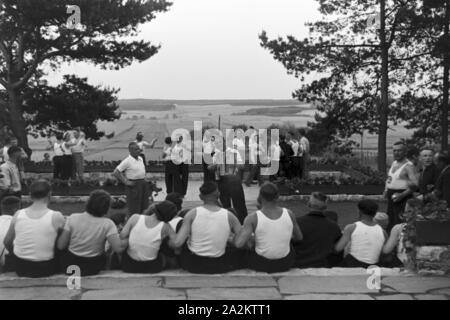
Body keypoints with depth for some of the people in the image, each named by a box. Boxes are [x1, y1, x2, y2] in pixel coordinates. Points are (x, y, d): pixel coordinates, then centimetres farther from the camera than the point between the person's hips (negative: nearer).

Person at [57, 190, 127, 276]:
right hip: (93, 269, -1)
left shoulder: (73, 218, -14)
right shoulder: (107, 224, -18)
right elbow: (118, 248, -25)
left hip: (69, 266, 1)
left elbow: (60, 246, -11)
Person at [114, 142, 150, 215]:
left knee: (144, 207, 12)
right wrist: (126, 182, -15)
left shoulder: (140, 159, 9)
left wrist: (144, 179, 13)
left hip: (143, 184, 7)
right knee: (134, 209, -1)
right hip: (134, 185, -7)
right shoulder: (127, 161, -14)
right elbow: (116, 172, -15)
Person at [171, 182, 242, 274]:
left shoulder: (193, 214, -14)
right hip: (219, 267, 0)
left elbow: (177, 243, -18)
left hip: (192, 266, 0)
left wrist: (171, 238, 5)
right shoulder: (229, 216, -11)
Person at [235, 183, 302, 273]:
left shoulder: (252, 218, -22)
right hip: (286, 263, 2)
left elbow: (239, 244, -29)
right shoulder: (289, 214, -12)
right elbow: (299, 237, 2)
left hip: (261, 264, -2)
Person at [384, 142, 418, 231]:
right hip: (391, 196, 8)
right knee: (389, 222, 12)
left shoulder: (408, 166, -12)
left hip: (402, 197, -8)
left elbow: (415, 183, -19)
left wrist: (402, 195, -25)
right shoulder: (394, 163, 14)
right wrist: (386, 189, 11)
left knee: (399, 223, -11)